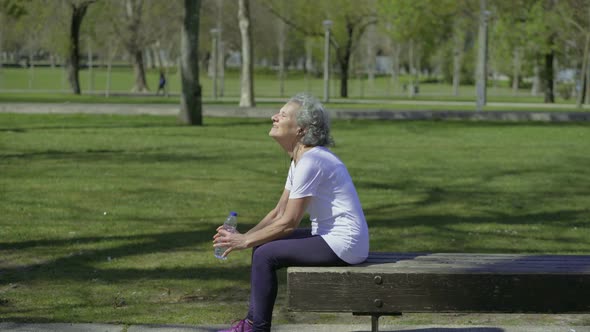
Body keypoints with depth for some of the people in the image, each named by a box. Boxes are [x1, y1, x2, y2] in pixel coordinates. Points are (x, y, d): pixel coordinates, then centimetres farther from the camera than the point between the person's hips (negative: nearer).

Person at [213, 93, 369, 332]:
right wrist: (243, 236, 3)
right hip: (330, 238, 10)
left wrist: (245, 241, -10)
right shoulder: (300, 158, 11)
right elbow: (279, 213, 14)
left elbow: (289, 223, -19)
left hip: (342, 243, -10)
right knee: (262, 246, 10)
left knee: (264, 255, -13)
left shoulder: (310, 161, -20)